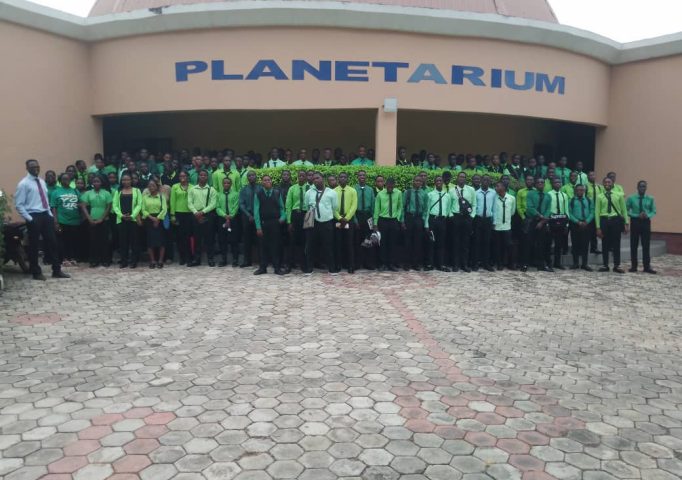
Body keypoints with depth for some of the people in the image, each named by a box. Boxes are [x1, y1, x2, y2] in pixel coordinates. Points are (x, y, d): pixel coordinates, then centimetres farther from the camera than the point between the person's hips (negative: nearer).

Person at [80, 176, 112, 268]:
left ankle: (105, 260, 8)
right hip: (92, 221, 1)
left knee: (104, 240, 1)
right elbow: (83, 207, -1)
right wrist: (90, 219, -10)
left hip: (104, 221, -1)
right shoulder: (87, 193, 5)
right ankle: (94, 260, 7)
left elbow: (108, 207, -1)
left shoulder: (106, 193, 3)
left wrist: (101, 219, -7)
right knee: (93, 241, 1)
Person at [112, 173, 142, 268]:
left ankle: (134, 261, 5)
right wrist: (121, 215, -10)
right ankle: (124, 261, 9)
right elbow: (114, 205, 4)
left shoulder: (137, 191, 5)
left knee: (134, 240, 0)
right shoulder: (118, 192, 11)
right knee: (122, 240, 3)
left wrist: (132, 215, -14)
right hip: (121, 219, 2)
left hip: (133, 219, -2)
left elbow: (139, 205, -2)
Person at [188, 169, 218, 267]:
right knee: (197, 238, 6)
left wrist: (202, 212, -15)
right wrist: (196, 212, -12)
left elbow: (213, 204, -6)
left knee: (209, 238, 1)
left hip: (208, 216, -2)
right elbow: (189, 203, 3)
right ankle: (196, 259, 11)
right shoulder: (192, 189, 9)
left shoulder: (212, 190, 3)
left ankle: (210, 259, 8)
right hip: (196, 216, 2)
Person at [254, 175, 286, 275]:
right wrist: (258, 227, -9)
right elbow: (256, 211, -4)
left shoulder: (277, 193, 2)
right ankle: (263, 268, 17)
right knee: (263, 245, 8)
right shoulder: (258, 194, -1)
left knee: (275, 245, 4)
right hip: (263, 223, 0)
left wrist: (283, 217, -11)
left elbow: (281, 207, 8)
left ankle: (277, 268, 11)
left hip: (275, 223, 0)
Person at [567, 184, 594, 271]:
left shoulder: (588, 200, 10)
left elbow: (592, 212, 4)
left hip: (586, 224, 2)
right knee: (575, 244, 3)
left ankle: (584, 264, 9)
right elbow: (569, 214, -4)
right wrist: (578, 222, -14)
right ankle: (575, 263, 11)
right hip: (575, 224, -2)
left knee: (585, 244, 3)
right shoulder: (571, 201, 3)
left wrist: (586, 221, -11)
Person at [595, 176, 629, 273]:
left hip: (616, 220, 0)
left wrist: (626, 223, -1)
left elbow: (624, 210, 5)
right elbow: (597, 212, 2)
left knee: (616, 244, 3)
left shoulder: (619, 195, 5)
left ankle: (617, 266, 11)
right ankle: (605, 265, 17)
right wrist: (598, 227, -2)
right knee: (605, 244, 7)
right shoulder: (599, 196, 3)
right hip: (604, 220, 0)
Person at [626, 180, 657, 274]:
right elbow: (626, 211, -3)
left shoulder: (650, 199, 0)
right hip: (635, 222, 0)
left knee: (646, 245, 2)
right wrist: (637, 215, -17)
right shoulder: (631, 198, -3)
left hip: (646, 222, 1)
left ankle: (647, 266, 8)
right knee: (634, 245, 5)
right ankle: (633, 266, 14)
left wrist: (647, 215, -18)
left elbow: (654, 211, 4)